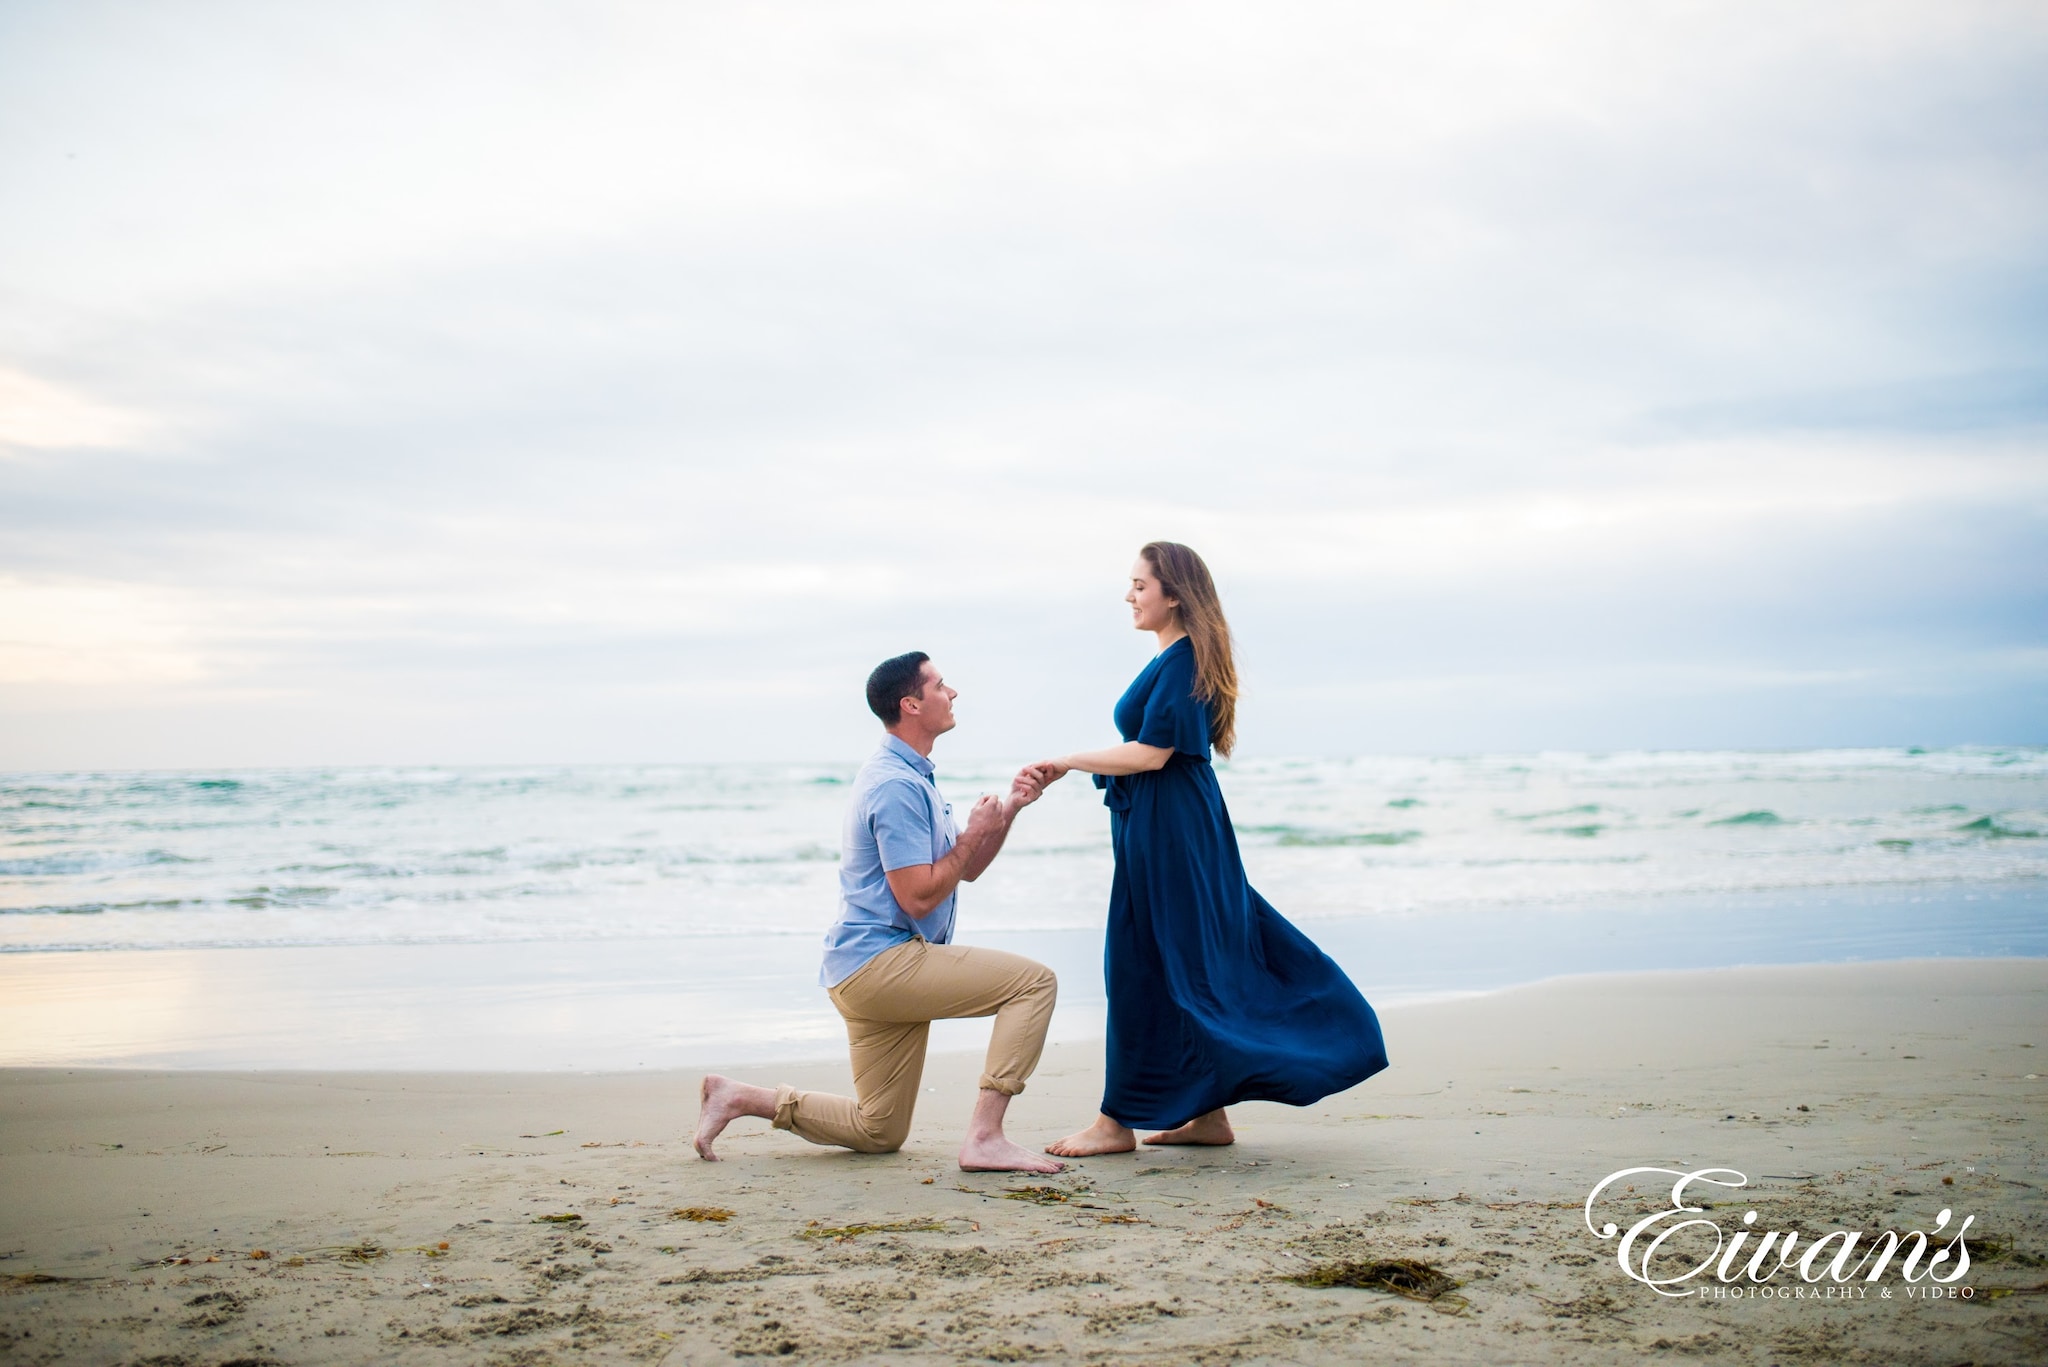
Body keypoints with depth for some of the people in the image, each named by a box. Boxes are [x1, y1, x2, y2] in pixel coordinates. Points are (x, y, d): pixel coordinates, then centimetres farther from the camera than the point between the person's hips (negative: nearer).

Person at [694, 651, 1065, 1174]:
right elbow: (918, 897, -20)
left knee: (878, 1132, 14)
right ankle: (985, 1136, -19)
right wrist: (975, 832, -9)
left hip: (864, 972, 11)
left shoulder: (913, 777, 19)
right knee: (1034, 981, -17)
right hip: (881, 960, -10)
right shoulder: (897, 784, -15)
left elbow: (966, 870, 21)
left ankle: (736, 1096, 14)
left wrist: (1008, 808, 7)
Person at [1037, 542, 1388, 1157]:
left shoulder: (1182, 661, -15)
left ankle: (1118, 1121, 2)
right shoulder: (1178, 660, 15)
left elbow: (1151, 754, -21)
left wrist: (1069, 762, -14)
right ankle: (1208, 1112, 18)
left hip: (1165, 832, -10)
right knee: (1197, 964, 12)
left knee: (1143, 966, -4)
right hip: (1178, 829, 10)